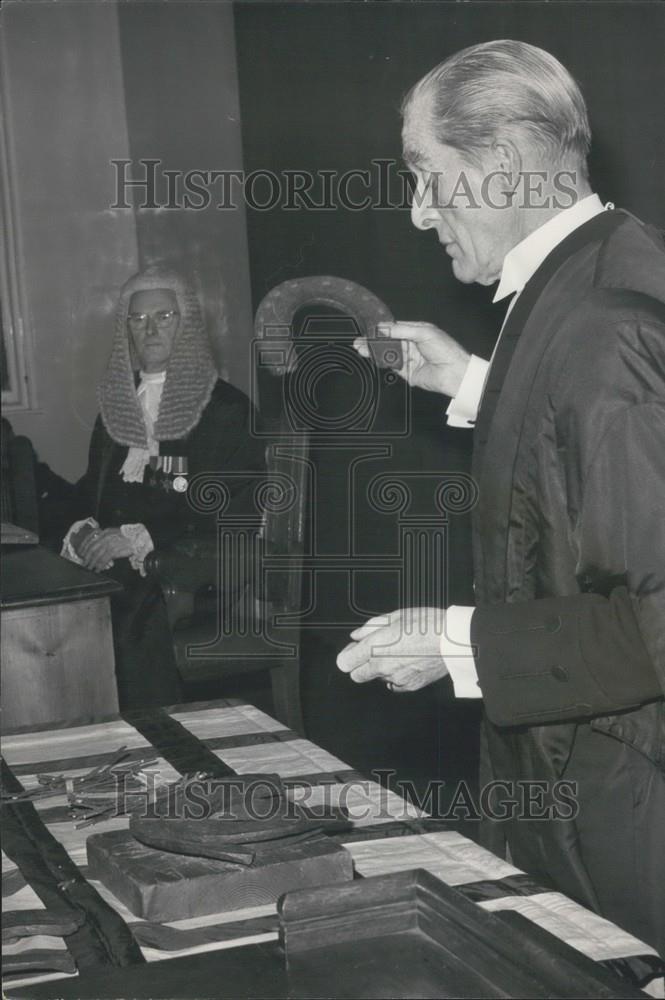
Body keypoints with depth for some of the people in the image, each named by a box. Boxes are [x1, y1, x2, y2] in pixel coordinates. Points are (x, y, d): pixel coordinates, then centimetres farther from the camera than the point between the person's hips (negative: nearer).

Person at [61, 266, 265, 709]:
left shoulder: (227, 407, 1)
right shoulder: (117, 403, 20)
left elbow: (234, 515, -6)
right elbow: (91, 486, 23)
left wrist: (138, 537, -13)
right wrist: (84, 527, -1)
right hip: (113, 571, 5)